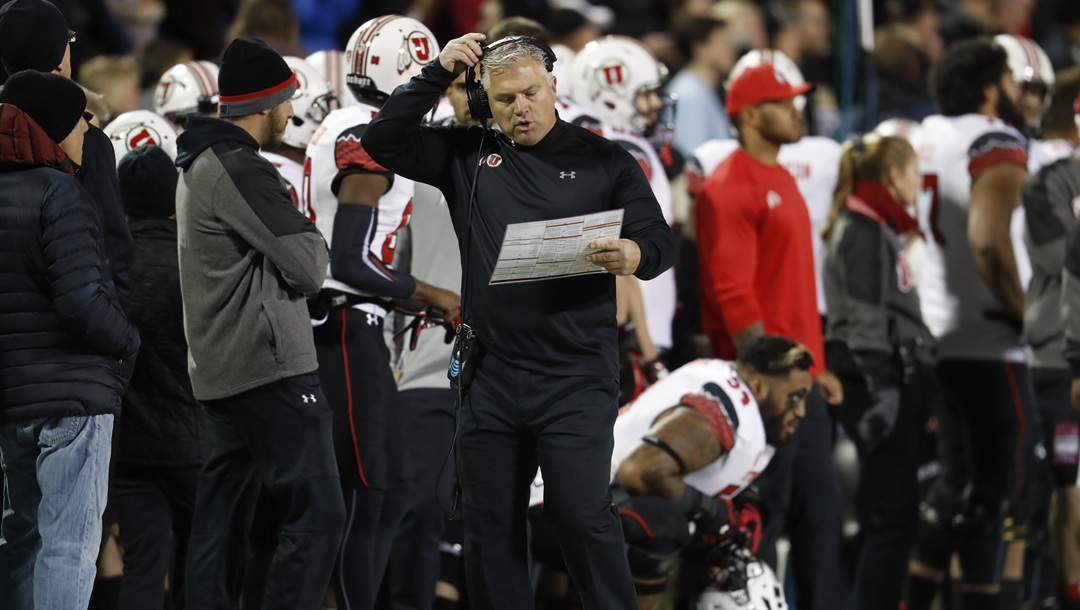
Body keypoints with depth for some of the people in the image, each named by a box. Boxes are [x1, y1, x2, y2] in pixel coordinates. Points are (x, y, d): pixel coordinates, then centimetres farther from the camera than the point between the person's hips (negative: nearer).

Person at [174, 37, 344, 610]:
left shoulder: (199, 164, 17)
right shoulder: (239, 170, -15)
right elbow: (307, 269, -14)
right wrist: (313, 239, 7)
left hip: (220, 370, 11)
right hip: (270, 369, -11)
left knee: (220, 519, 11)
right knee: (316, 515, -12)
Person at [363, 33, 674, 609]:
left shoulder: (602, 161, 3)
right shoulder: (468, 155, 10)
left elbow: (658, 239, -1)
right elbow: (383, 144, 5)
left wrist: (635, 255, -25)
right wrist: (436, 74, -2)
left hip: (574, 373, -4)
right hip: (490, 375, 4)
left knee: (581, 514, -10)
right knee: (490, 524, 7)